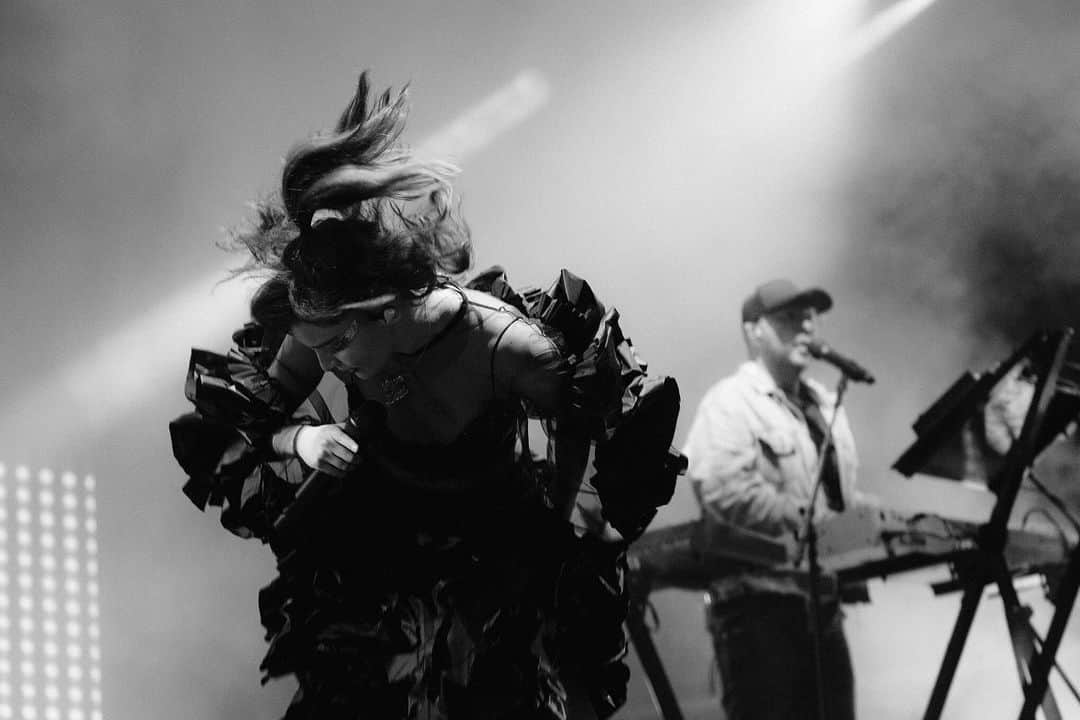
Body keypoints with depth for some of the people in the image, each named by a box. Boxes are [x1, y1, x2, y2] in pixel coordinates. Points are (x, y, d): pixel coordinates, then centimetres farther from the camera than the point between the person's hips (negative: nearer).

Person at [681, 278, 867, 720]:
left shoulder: (824, 405, 21)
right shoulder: (730, 404, -6)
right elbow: (726, 493, -21)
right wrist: (811, 522, -21)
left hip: (821, 598, 8)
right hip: (760, 602, -8)